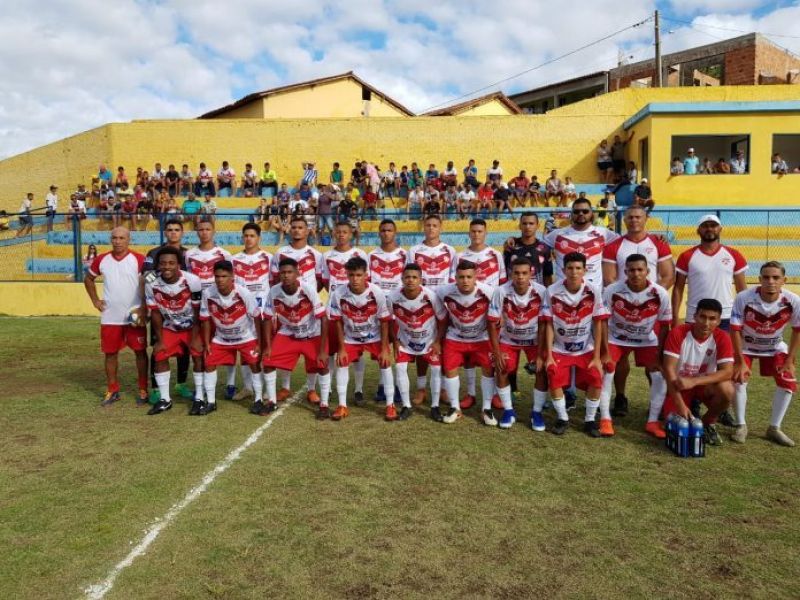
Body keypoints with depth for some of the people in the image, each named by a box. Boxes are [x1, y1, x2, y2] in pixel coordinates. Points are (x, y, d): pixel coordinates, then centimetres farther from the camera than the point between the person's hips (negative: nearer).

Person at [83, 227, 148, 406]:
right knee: (110, 353, 9)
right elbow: (88, 279, 20)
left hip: (134, 316, -3)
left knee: (140, 352, 1)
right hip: (109, 317, 4)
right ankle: (112, 391, 22)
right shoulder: (101, 260, 5)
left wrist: (143, 309, -13)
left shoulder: (139, 260, -7)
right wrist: (95, 300, 9)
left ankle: (143, 391, 12)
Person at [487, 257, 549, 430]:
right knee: (501, 370, -10)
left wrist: (540, 354, -19)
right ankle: (508, 411, 10)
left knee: (542, 371, -12)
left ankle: (537, 412, 6)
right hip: (508, 339, 0)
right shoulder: (501, 292, -27)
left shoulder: (541, 292, -27)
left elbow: (543, 325, -18)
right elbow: (493, 324, -18)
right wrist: (497, 353, -18)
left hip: (534, 339, 0)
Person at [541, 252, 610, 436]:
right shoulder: (553, 291, -14)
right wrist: (548, 355, -10)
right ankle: (562, 419, 8)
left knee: (596, 379, -15)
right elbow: (549, 324, -7)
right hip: (559, 349, 0)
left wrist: (597, 356, -9)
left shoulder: (593, 291, -14)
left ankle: (590, 420, 8)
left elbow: (598, 324, -8)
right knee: (554, 380, -17)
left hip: (586, 349, 0)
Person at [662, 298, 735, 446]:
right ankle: (691, 407, 16)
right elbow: (669, 369, -24)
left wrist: (693, 381, -37)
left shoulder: (722, 338, -15)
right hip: (679, 386, -1)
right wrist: (681, 405, -31)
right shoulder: (678, 333, -21)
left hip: (705, 385, 1)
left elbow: (727, 371, -25)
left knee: (727, 390, -31)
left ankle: (708, 423, -1)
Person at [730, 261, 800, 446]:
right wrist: (740, 361, -21)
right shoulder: (744, 298, -33)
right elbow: (735, 330, -23)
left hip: (775, 347, 2)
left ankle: (774, 428, 11)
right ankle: (741, 425, 5)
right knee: (738, 379, -15)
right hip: (745, 346, -2)